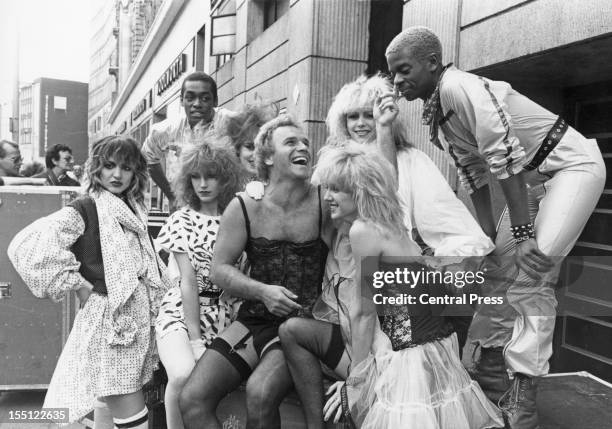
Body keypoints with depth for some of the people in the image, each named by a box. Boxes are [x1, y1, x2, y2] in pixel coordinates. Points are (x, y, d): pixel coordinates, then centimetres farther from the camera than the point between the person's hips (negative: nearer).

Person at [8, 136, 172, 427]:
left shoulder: (133, 210, 12)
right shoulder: (85, 209, -10)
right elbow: (28, 245, -23)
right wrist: (78, 285, -17)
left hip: (140, 316, 7)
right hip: (109, 320, -7)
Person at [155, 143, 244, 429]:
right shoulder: (182, 221, 1)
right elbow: (189, 282, -8)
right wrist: (195, 340, -12)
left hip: (228, 315, 1)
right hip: (184, 311, -1)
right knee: (184, 376, -28)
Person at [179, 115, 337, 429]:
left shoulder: (324, 203, -5)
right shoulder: (244, 207, 0)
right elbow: (220, 268, 1)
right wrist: (263, 291, -14)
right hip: (253, 320, 3)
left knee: (260, 393, -28)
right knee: (192, 399, -12)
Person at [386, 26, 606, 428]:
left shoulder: (460, 86, -25)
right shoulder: (435, 111, 1)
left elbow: (506, 159, -29)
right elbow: (474, 172, 6)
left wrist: (523, 235, -27)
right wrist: (487, 234, 4)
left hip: (573, 165, -9)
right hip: (532, 179, 9)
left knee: (532, 271, -18)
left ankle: (523, 394, -8)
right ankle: (492, 356, 25)